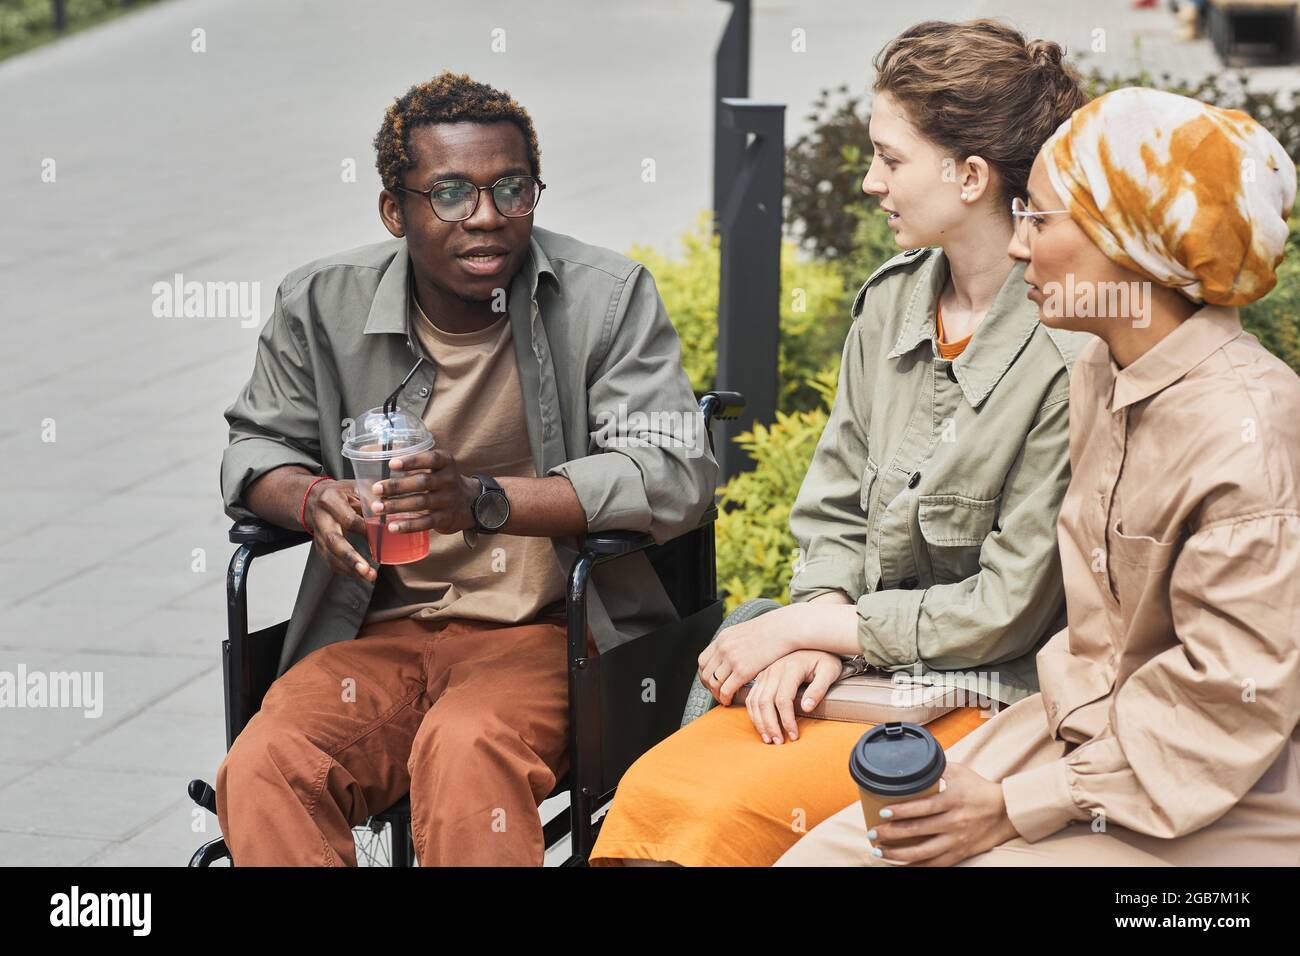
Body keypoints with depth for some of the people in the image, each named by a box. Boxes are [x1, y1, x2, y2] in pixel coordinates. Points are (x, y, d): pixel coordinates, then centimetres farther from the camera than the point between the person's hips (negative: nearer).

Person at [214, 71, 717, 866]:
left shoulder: (609, 297, -3)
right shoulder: (322, 303, 5)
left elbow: (675, 474, -12)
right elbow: (257, 445, 18)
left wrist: (485, 499, -24)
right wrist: (312, 500, -9)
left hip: (546, 630, -2)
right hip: (380, 633, 3)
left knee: (466, 750, -36)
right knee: (262, 770, -27)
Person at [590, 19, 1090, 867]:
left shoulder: (1072, 358, -18)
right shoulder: (890, 302, 6)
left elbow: (1008, 606, -14)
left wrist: (807, 623, -9)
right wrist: (813, 646, -7)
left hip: (989, 699, -6)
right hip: (859, 667, 7)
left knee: (727, 813, -26)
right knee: (648, 790, -17)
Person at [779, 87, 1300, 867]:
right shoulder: (1100, 376, 7)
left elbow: (1228, 705, -19)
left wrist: (1017, 807, -16)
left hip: (1217, 814, -8)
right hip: (1087, 732, 8)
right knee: (819, 852, -5)